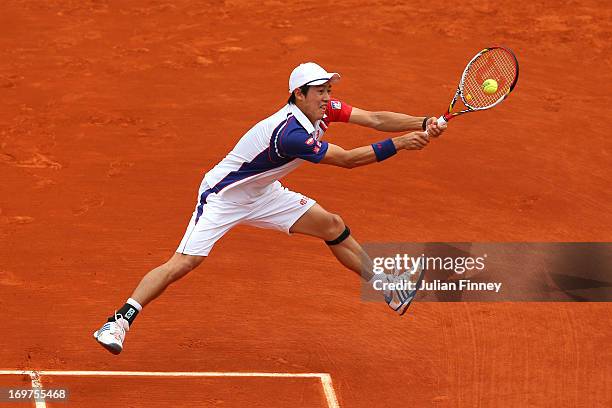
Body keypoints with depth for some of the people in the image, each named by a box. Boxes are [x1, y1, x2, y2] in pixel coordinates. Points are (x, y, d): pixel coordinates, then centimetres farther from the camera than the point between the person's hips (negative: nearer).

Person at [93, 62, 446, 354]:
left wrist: (423, 124, -25)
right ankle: (120, 321, -14)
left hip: (263, 193, 9)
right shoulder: (290, 134, -35)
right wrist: (399, 144, -28)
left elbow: (375, 119, -12)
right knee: (185, 262, -21)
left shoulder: (324, 110, -9)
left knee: (334, 226, 7)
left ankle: (387, 289, 23)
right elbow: (348, 160, -30)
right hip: (223, 197, -9)